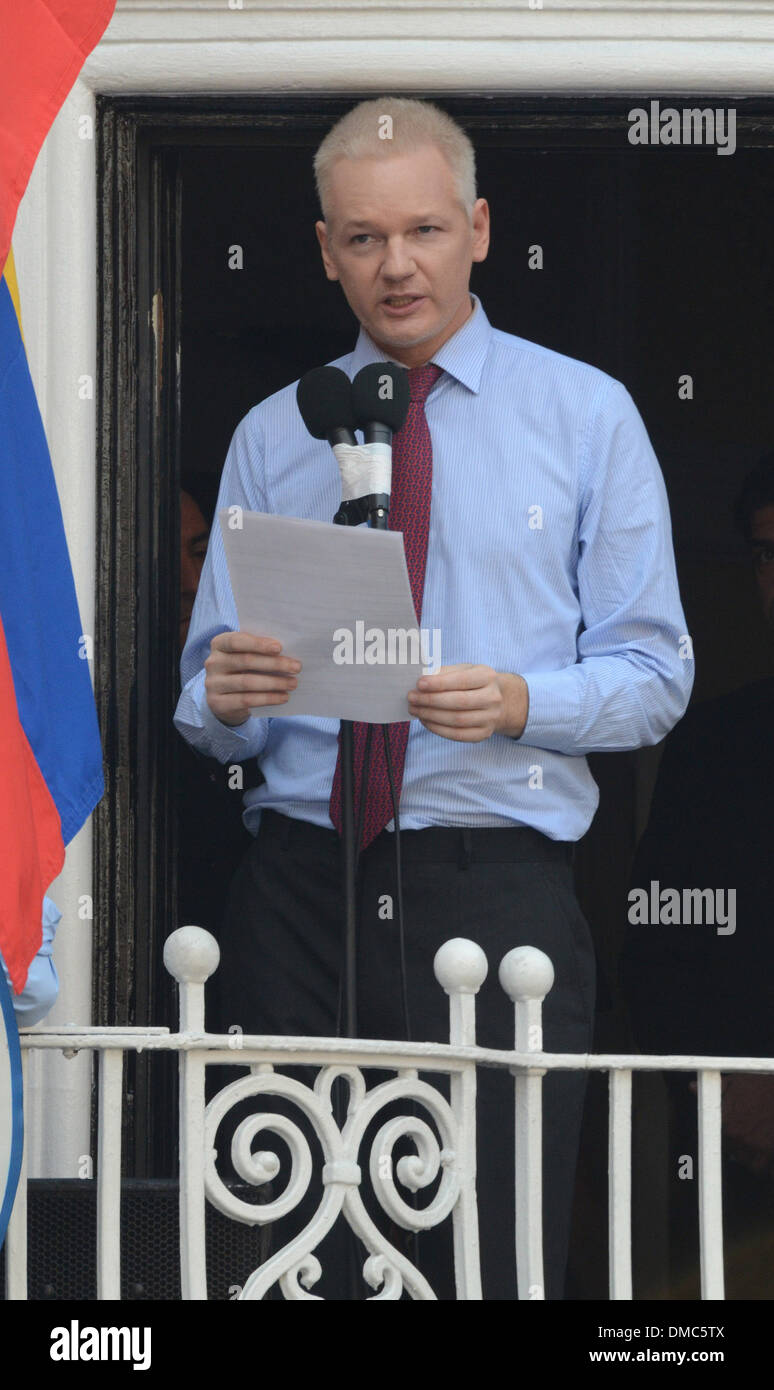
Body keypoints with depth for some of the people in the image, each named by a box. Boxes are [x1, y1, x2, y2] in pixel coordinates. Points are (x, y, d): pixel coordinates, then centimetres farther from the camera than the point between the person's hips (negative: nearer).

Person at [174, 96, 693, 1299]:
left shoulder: (586, 415, 8)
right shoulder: (272, 437, 15)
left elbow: (653, 676, 4)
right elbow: (206, 707, 12)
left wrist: (521, 703, -16)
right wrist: (226, 694, -12)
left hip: (499, 889, -2)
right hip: (299, 886, 2)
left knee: (500, 1266, -7)